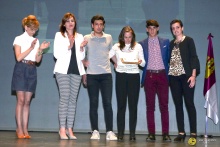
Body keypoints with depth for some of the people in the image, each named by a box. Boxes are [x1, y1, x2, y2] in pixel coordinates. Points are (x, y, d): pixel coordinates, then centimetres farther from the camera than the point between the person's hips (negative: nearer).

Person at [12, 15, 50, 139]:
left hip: (32, 70, 4)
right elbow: (19, 57, -10)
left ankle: (25, 129, 4)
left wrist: (41, 50, -8)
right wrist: (31, 48, -16)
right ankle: (19, 129, -3)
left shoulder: (36, 41, 14)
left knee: (27, 101, 3)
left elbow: (38, 60, 7)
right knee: (21, 100, -7)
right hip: (21, 69, -4)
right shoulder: (19, 39, 2)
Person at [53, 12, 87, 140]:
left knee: (73, 99, 1)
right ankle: (62, 129, -7)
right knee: (65, 98, -10)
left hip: (76, 71, 3)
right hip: (63, 70, -3)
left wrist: (81, 47, -6)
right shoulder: (59, 35, 7)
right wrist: (69, 47, -14)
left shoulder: (80, 37, 15)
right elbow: (57, 54, -4)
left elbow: (82, 57, 11)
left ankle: (70, 129, 5)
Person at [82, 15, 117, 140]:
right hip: (91, 75, 0)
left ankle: (110, 132, -2)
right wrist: (83, 73, 7)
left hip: (106, 74, 1)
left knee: (107, 103, -4)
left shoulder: (109, 37, 9)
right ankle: (95, 131, 7)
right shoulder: (87, 38, 5)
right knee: (93, 103, 2)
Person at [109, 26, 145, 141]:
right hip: (121, 76, 1)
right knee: (121, 105, 2)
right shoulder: (117, 46, 6)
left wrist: (140, 61, -18)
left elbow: (143, 63, 2)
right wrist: (115, 63, 6)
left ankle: (132, 133, 2)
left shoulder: (138, 46, 4)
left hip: (134, 76, -1)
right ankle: (120, 133, 5)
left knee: (133, 105, -1)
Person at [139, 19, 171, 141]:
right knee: (150, 106, 2)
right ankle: (151, 133, 5)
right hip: (149, 75, 0)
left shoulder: (165, 42, 10)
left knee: (164, 105, 0)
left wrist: (168, 72, 5)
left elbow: (169, 58, 12)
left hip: (162, 75, 0)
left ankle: (165, 134, 3)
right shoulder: (142, 44, 8)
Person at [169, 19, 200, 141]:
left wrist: (193, 75, -13)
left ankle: (193, 132, -3)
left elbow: (193, 57, -4)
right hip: (174, 77, 4)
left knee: (189, 103, -5)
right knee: (178, 105, 3)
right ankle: (181, 132, 5)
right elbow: (170, 59, 15)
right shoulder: (171, 43, 15)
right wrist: (168, 75, 4)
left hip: (186, 76, -4)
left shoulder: (188, 40, 2)